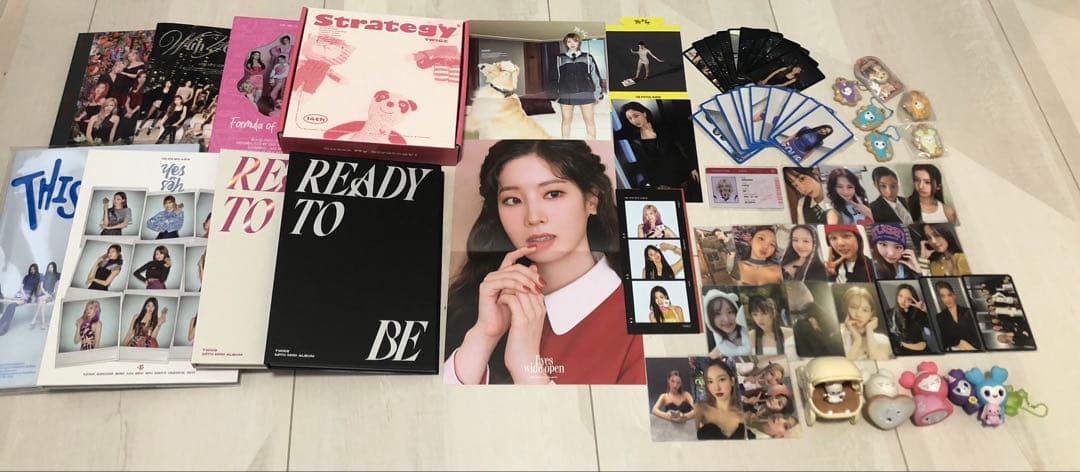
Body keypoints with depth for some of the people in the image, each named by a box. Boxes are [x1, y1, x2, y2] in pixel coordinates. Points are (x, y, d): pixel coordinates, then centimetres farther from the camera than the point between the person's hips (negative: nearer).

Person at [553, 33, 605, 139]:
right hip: (566, 94, 1)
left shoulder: (587, 57, 7)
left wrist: (597, 94, 3)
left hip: (585, 93, -1)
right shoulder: (560, 58, 9)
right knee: (566, 120, 8)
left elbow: (595, 75, 7)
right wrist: (556, 94, 12)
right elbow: (556, 77, 14)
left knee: (589, 120, 0)